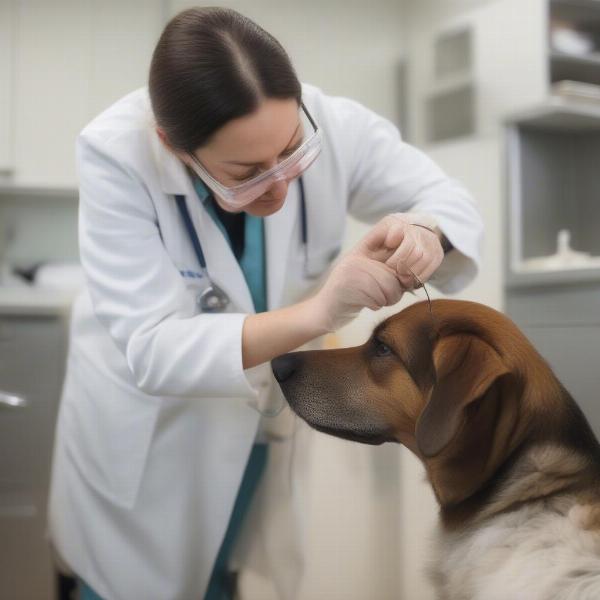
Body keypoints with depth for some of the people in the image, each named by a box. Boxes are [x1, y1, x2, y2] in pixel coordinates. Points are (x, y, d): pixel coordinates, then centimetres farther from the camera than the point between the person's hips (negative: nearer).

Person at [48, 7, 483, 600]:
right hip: (146, 433, -2)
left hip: (277, 415, 2)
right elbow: (151, 349, -36)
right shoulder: (117, 154, -31)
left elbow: (448, 196, -9)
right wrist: (316, 313, -49)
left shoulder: (333, 126, -25)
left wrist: (425, 232, -34)